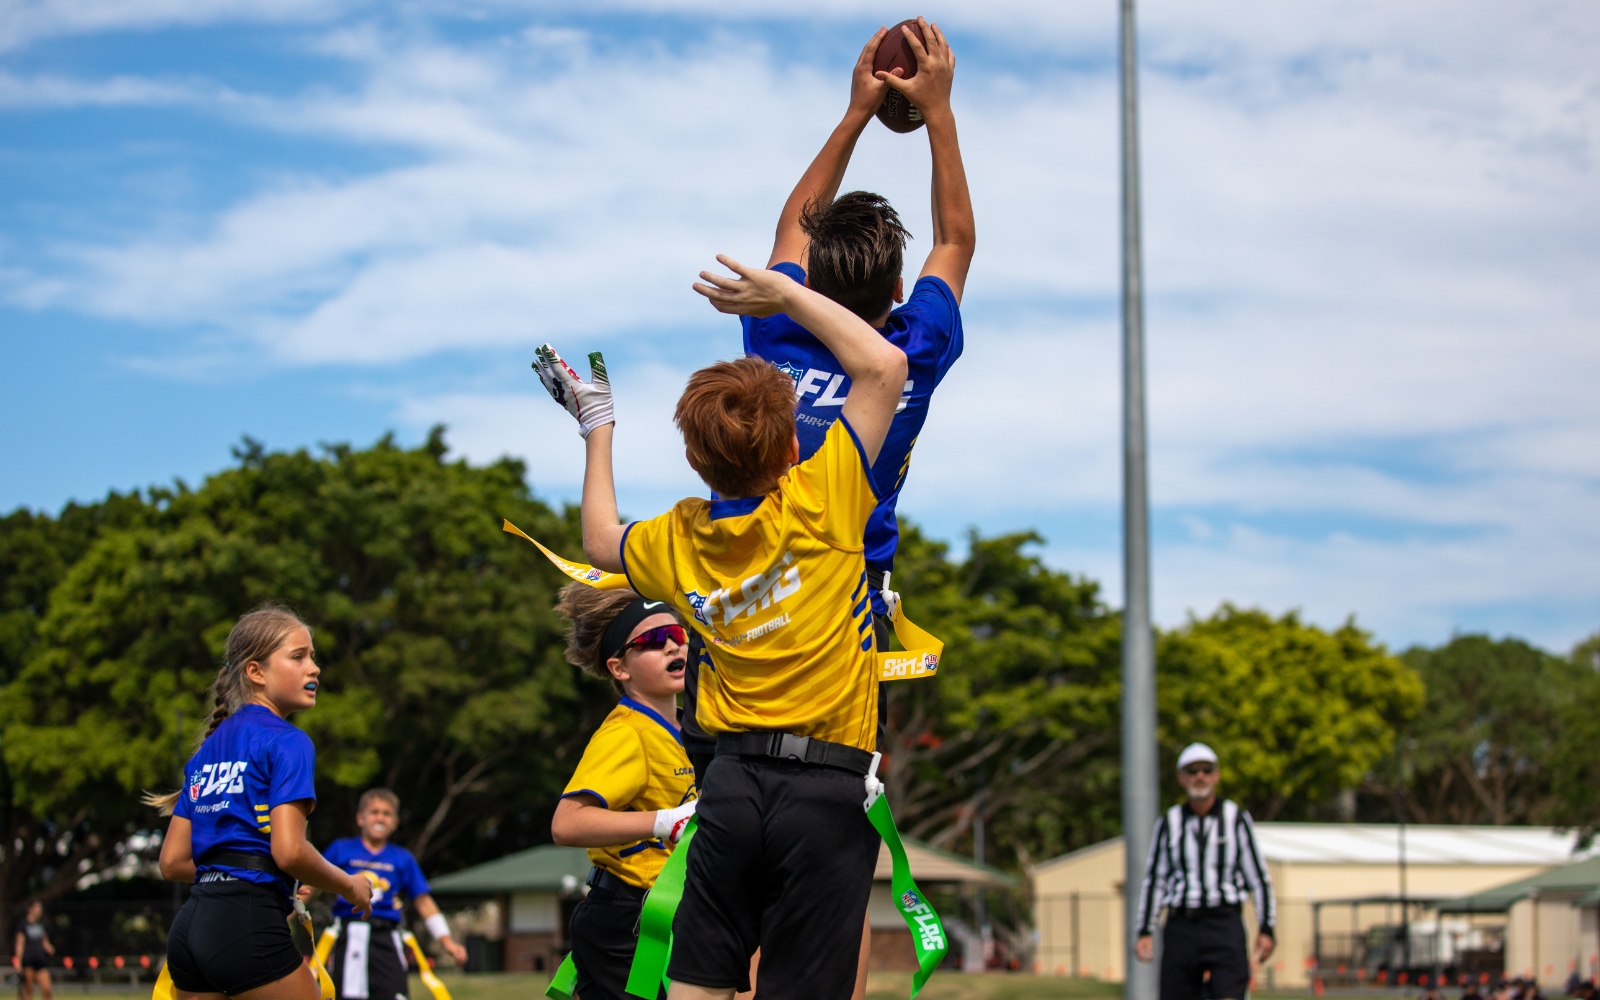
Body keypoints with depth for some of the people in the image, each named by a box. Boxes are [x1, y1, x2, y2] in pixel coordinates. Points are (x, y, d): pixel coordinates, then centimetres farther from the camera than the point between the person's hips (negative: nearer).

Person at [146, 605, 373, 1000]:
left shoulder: (209, 747, 20)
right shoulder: (287, 742, -4)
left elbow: (173, 862, 18)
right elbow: (288, 850, -16)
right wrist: (350, 886, 1)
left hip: (189, 923, 8)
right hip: (249, 924, -8)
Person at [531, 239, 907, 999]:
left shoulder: (677, 539, 4)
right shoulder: (818, 503, -9)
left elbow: (601, 542, 28)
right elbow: (884, 364, -7)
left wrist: (597, 428, 36)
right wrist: (784, 294, 0)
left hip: (733, 780, 4)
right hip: (829, 784, -4)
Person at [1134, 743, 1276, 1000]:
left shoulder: (1236, 819, 3)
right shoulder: (1169, 823, 7)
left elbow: (1259, 877, 5)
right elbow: (1154, 880, 10)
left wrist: (1266, 929, -2)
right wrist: (1144, 933, 4)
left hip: (1225, 925, -2)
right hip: (1181, 928, 2)